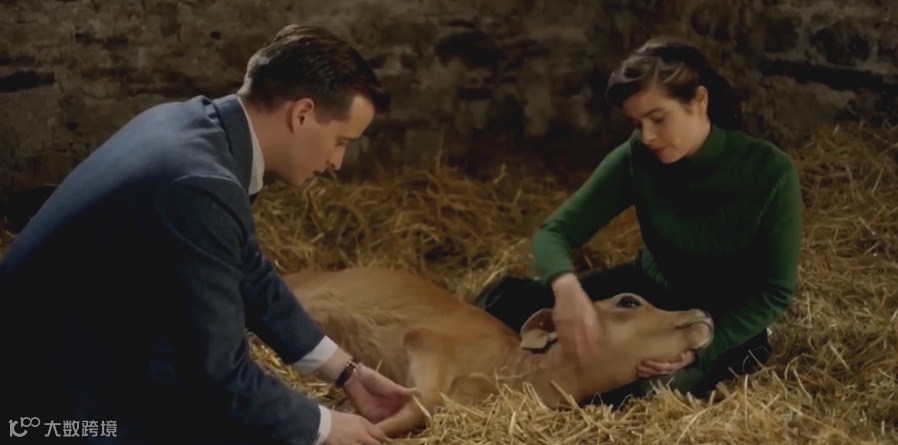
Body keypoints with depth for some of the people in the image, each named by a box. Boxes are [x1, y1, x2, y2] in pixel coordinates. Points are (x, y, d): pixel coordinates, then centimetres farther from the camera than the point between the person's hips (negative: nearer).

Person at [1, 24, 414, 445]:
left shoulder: (190, 122, -1)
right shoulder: (199, 185, -30)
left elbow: (249, 275, 12)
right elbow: (221, 378, -24)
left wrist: (347, 372, 14)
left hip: (91, 356, 9)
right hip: (62, 403, -9)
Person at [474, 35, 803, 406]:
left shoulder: (769, 171, -24)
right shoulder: (636, 158, -16)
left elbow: (774, 291, -16)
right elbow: (555, 231, -17)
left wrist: (700, 347, -29)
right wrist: (566, 287, -40)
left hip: (728, 325, -3)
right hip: (649, 291, 3)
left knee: (636, 395, -32)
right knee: (504, 299, -16)